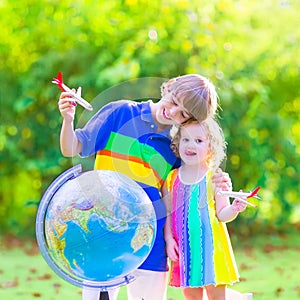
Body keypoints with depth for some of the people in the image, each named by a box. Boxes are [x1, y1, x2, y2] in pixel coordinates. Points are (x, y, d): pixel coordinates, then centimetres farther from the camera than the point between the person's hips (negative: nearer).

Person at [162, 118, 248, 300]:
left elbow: (221, 214, -4)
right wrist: (169, 239, -4)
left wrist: (234, 209, -24)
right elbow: (168, 213, 8)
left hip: (210, 245, -3)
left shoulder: (214, 178, -3)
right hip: (184, 248, 3)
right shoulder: (172, 179, 5)